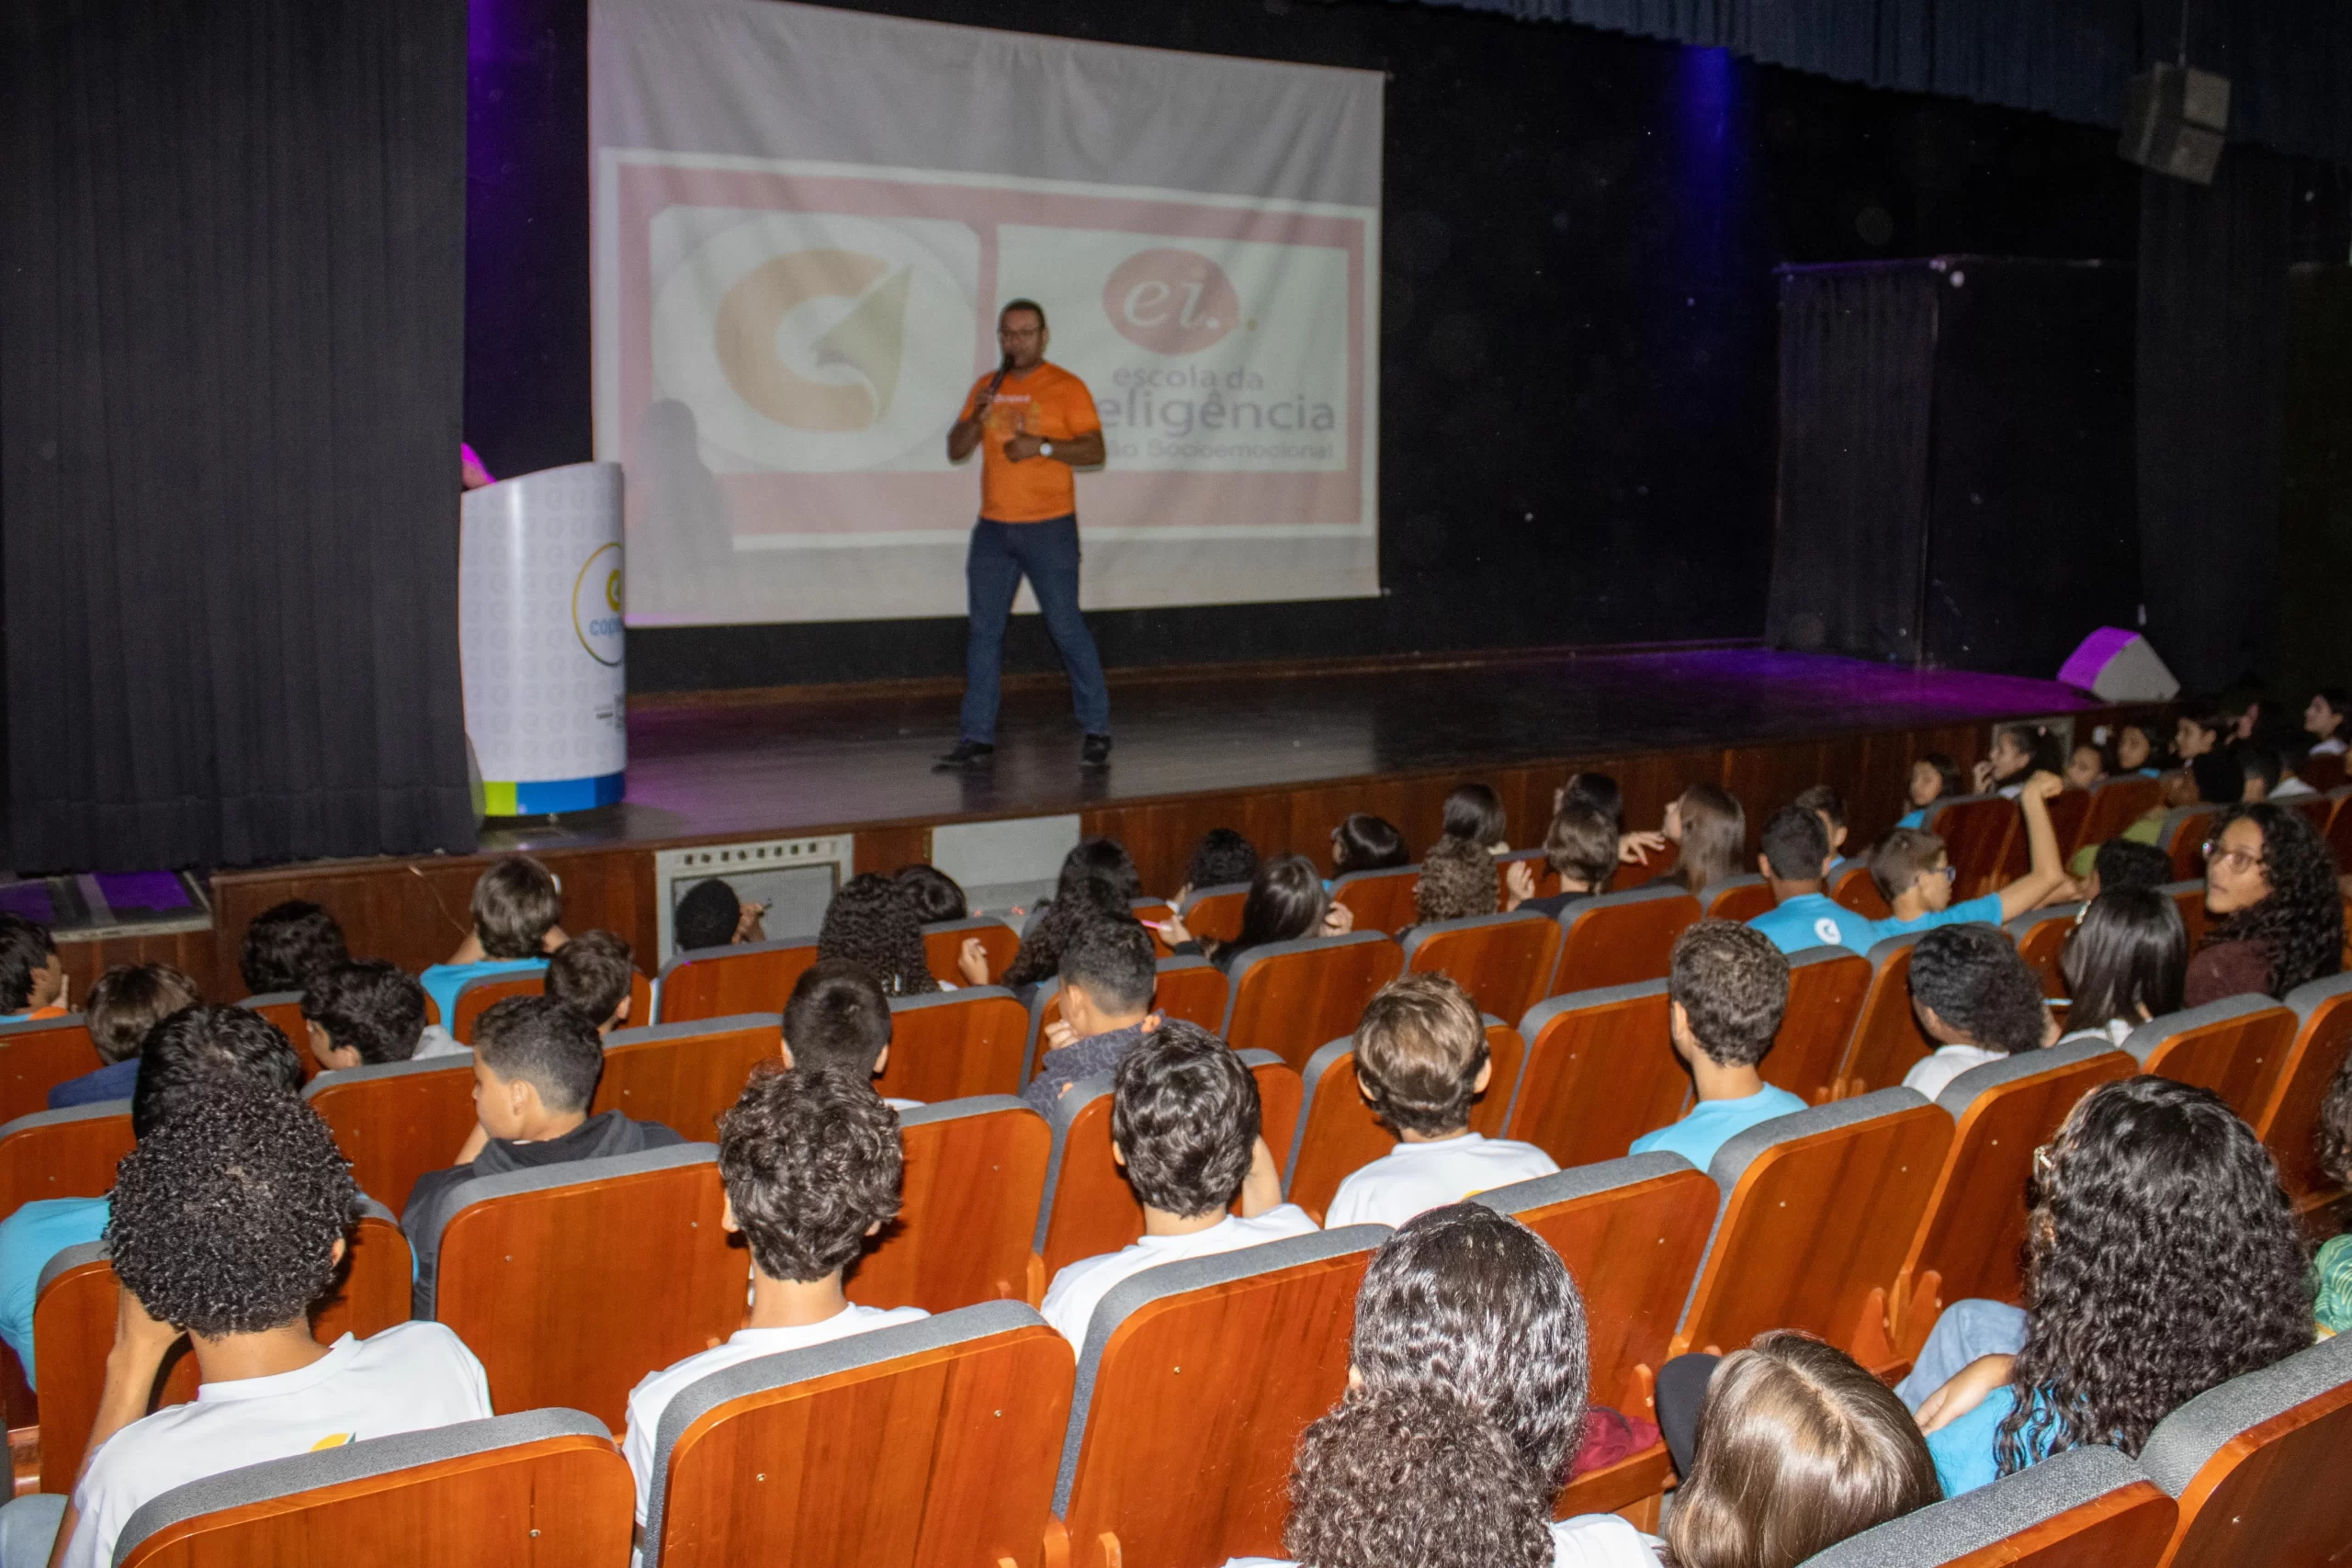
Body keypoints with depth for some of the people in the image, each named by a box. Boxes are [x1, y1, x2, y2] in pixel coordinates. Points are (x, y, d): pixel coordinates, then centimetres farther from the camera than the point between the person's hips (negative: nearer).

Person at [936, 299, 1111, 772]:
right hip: (993, 528, 5)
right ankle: (978, 737, 7)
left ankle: (1096, 730, 8)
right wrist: (976, 417, -6)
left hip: (1049, 528, -5)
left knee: (1066, 627, -4)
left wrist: (1043, 446, -20)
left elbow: (1094, 451, -7)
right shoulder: (987, 386, 13)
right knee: (983, 632, 3)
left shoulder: (1065, 387, -2)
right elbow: (955, 450, 12)